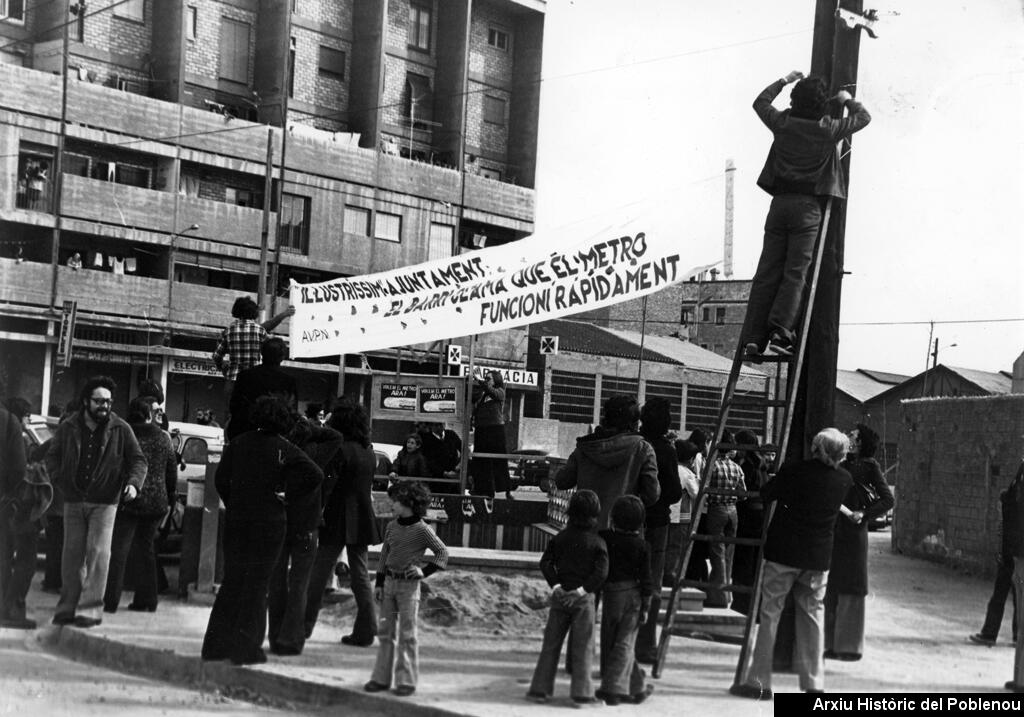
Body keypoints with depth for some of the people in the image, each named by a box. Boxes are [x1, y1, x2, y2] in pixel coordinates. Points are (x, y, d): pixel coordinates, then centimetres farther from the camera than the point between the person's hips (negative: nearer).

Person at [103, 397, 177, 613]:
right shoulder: (163, 439, 3)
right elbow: (172, 472, 8)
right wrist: (170, 499, 18)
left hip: (128, 502, -3)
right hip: (156, 503, 4)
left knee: (118, 551, 0)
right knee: (146, 549, 14)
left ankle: (110, 601, -4)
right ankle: (146, 600, 16)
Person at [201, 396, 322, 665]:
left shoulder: (239, 443, 2)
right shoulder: (285, 449, -7)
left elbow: (220, 478, 2)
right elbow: (315, 475, -16)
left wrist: (232, 504, 10)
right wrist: (287, 497, -7)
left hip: (236, 520, 3)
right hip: (270, 522, -3)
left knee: (232, 581, 13)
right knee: (257, 583, 4)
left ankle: (216, 644, 16)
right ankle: (246, 648, 4)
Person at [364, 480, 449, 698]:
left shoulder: (422, 530, -10)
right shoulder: (391, 527, 6)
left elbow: (442, 552, -5)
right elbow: (384, 555, 13)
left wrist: (424, 571, -14)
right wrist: (379, 583, 10)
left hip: (409, 584, -6)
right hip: (389, 582, 6)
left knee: (407, 634, -2)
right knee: (386, 632, 9)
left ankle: (407, 680, 4)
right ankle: (382, 677, 16)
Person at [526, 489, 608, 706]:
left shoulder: (560, 538, 5)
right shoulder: (598, 542, -4)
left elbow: (545, 562, -3)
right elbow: (601, 572, -14)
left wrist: (556, 585, -7)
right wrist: (582, 590, -14)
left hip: (560, 596, 3)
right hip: (584, 599, -3)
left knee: (551, 644, 8)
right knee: (582, 647, 3)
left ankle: (540, 689, 8)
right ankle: (581, 692, 3)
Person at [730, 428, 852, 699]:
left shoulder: (792, 471, -12)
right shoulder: (844, 480, -1)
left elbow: (764, 495, 0)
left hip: (783, 553, -3)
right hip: (819, 557, 3)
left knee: (769, 613, 4)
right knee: (812, 615, 12)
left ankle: (759, 681, 4)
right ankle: (814, 683, 13)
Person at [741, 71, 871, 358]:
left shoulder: (782, 123, 4)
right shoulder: (828, 129, -2)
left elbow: (760, 102, 26)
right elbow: (864, 117, 15)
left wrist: (784, 81, 36)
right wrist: (848, 100, 32)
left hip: (780, 203, 3)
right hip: (808, 206, -3)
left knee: (767, 273, 2)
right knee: (795, 273, -4)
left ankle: (753, 337, -3)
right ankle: (780, 331, -17)